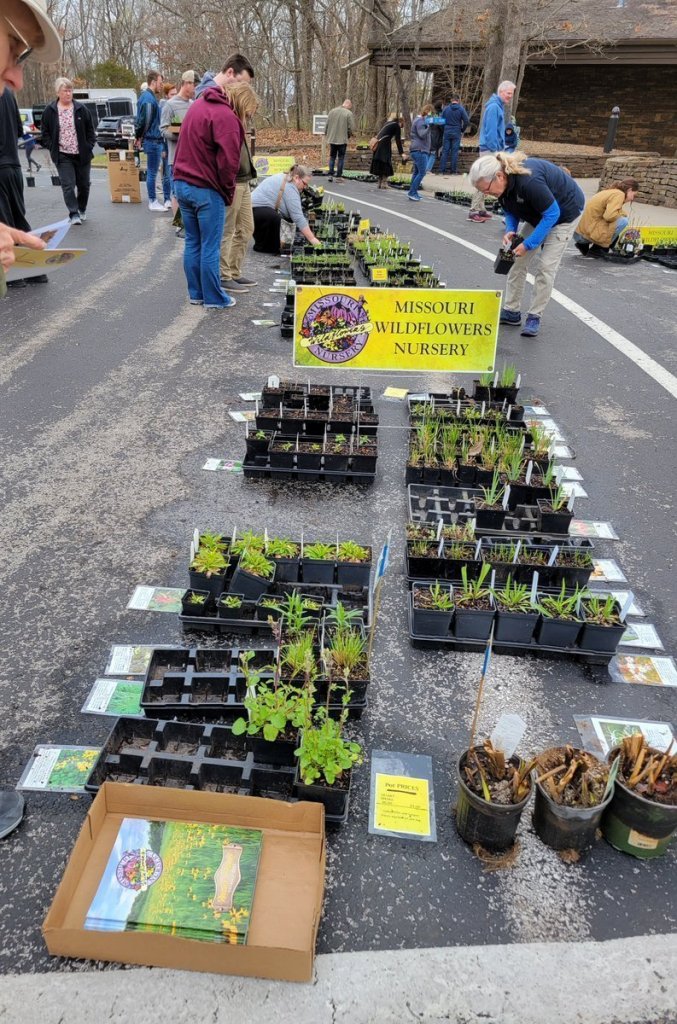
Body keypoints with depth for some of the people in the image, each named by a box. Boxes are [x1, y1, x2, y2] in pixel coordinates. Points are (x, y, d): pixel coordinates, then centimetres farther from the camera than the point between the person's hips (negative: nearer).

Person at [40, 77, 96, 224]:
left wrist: (89, 147, -2)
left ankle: (82, 209, 31)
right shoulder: (49, 111, 0)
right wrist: (53, 148, -4)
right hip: (62, 156, -2)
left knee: (83, 184, 11)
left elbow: (90, 130, 9)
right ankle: (74, 214, -9)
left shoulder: (81, 109, 3)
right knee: (68, 185, -11)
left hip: (82, 155, 2)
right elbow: (45, 133, 6)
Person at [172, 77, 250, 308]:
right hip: (206, 190, -8)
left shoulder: (197, 106, 14)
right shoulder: (226, 117, -14)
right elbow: (228, 162, -19)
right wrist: (228, 193, -6)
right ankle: (214, 298, 6)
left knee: (192, 243, 13)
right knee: (210, 248, -1)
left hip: (182, 183, 8)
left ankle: (196, 293, 19)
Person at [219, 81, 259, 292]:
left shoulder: (236, 119, 15)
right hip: (230, 184, -10)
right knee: (226, 232, -1)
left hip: (243, 182, 10)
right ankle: (224, 277, 8)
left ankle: (235, 273, 24)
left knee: (246, 229, 15)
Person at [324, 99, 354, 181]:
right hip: (342, 139, -4)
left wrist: (327, 134, 17)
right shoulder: (349, 113, -8)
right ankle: (339, 176, 4)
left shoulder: (331, 111, 5)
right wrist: (349, 135, 7)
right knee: (341, 158, 4)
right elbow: (351, 128, -10)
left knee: (332, 157, 14)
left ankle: (330, 175, 9)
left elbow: (327, 125, 8)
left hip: (332, 139, 4)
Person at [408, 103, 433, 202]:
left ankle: (413, 193, 17)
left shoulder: (418, 120, 20)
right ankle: (412, 192, -11)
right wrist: (429, 126, -33)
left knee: (416, 172, 14)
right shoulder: (420, 121, -12)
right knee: (422, 172, -11)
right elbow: (422, 134, -24)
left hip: (415, 150, 11)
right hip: (420, 150, -11)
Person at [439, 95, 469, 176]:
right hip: (456, 133, -1)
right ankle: (453, 170, 2)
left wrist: (444, 129, 15)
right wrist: (462, 130, 7)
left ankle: (442, 169, 1)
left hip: (446, 132, 1)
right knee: (455, 151, 3)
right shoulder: (461, 109, -3)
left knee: (445, 151, 4)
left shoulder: (446, 108, 1)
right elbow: (467, 121, -6)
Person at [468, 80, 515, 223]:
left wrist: (502, 148, 18)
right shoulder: (494, 107, -13)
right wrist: (494, 150, -21)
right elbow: (491, 130, -19)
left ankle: (480, 208, 18)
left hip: (495, 148, 10)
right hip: (490, 149, -10)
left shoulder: (499, 106, 17)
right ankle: (474, 211, -7)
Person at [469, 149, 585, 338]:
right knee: (518, 261, 2)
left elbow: (552, 214, -31)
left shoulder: (529, 181, -39)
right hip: (537, 214, 8)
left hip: (564, 212, -8)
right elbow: (511, 211, 2)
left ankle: (535, 317, -1)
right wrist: (510, 231, -18)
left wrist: (528, 244, -31)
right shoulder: (504, 183, -14)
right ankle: (511, 311, 9)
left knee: (545, 267, -12)